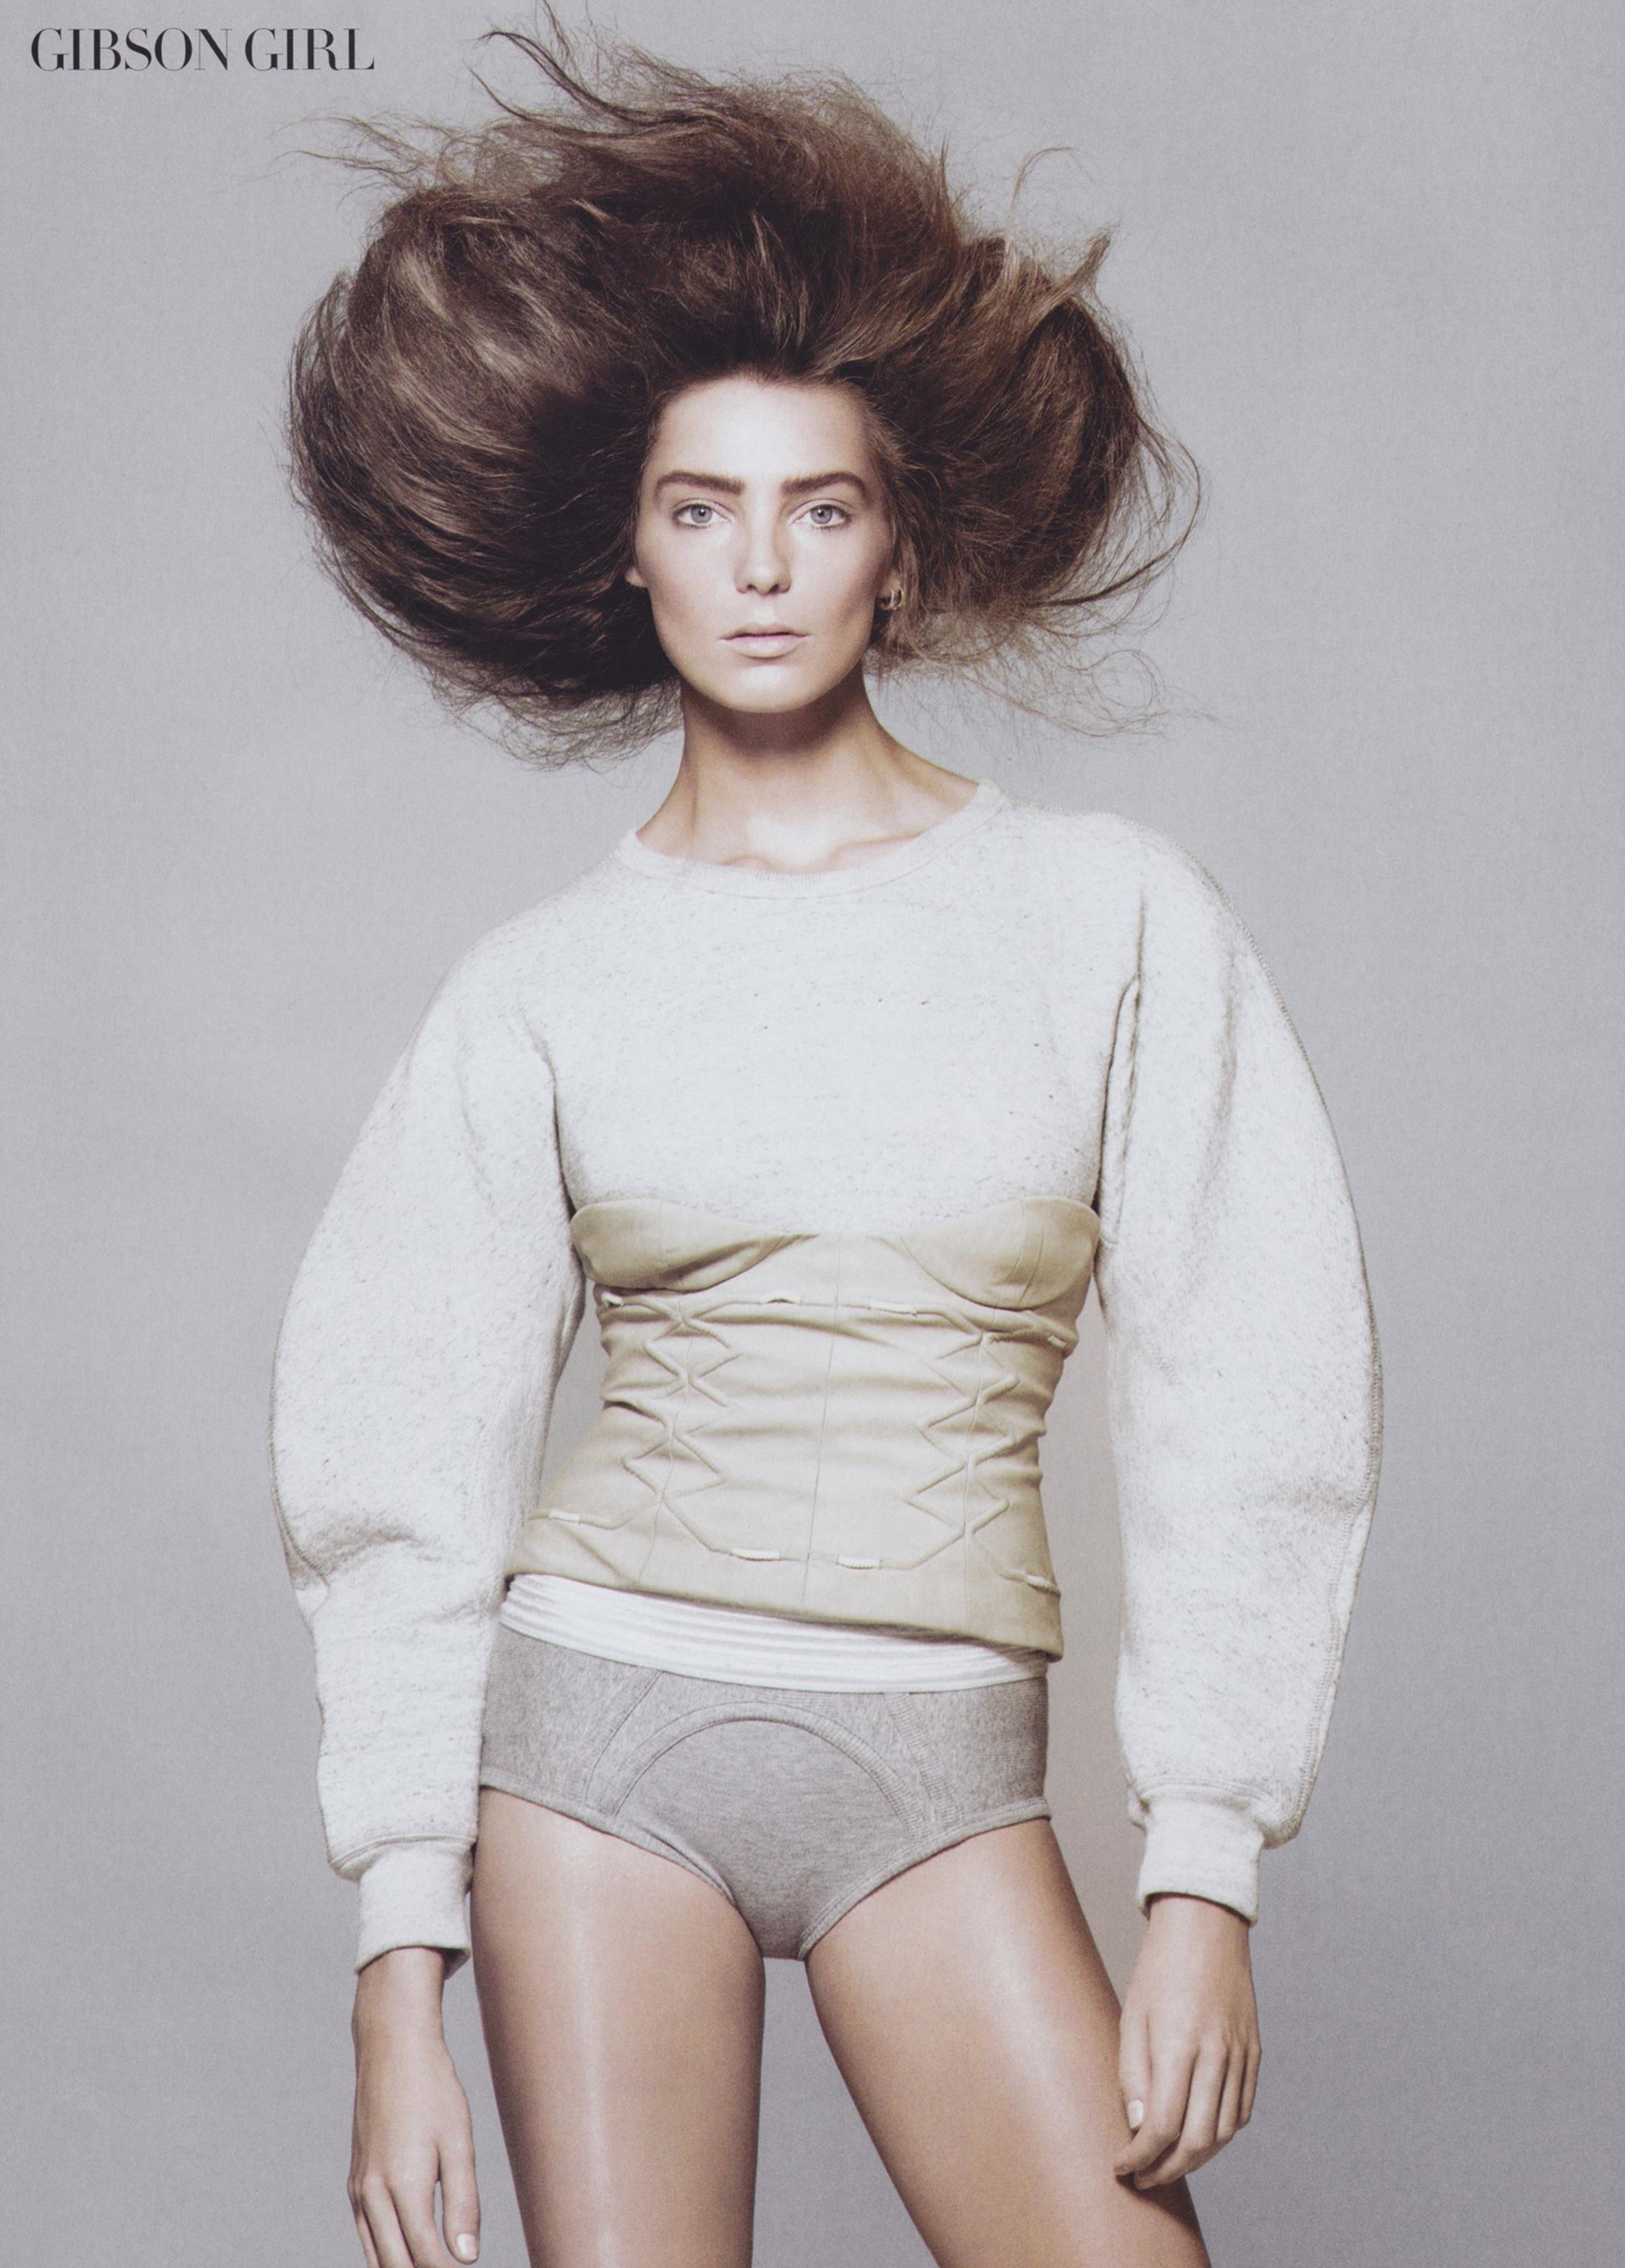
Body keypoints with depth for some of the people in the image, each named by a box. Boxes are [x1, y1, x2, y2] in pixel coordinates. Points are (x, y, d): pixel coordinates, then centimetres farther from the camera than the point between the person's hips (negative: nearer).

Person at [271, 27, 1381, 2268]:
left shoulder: (1111, 915, 0)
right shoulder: (541, 991, 1)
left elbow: (1245, 1405, 0)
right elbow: (410, 1474, 2)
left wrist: (1203, 1879, -6)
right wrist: (400, 1979, -3)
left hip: (942, 1767, 0)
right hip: (599, 1727, 1)